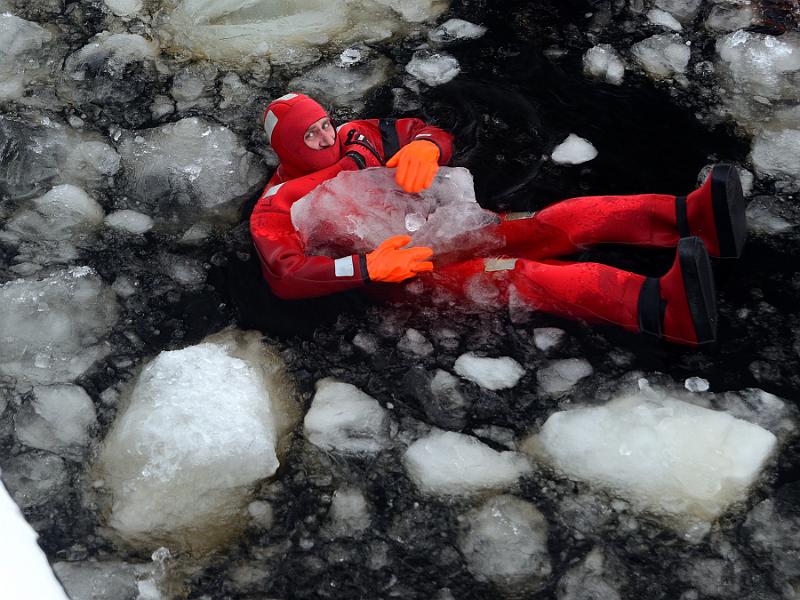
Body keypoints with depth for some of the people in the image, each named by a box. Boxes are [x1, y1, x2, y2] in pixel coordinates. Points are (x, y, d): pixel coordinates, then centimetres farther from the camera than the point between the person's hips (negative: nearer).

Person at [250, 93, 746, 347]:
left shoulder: (357, 137, 14)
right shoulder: (277, 207, -1)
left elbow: (439, 137, 13)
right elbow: (285, 276, -16)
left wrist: (424, 146, -14)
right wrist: (368, 267, -27)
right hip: (406, 268, -7)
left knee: (551, 226, -18)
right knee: (508, 274, -33)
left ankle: (692, 218, -36)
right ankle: (660, 306, -56)